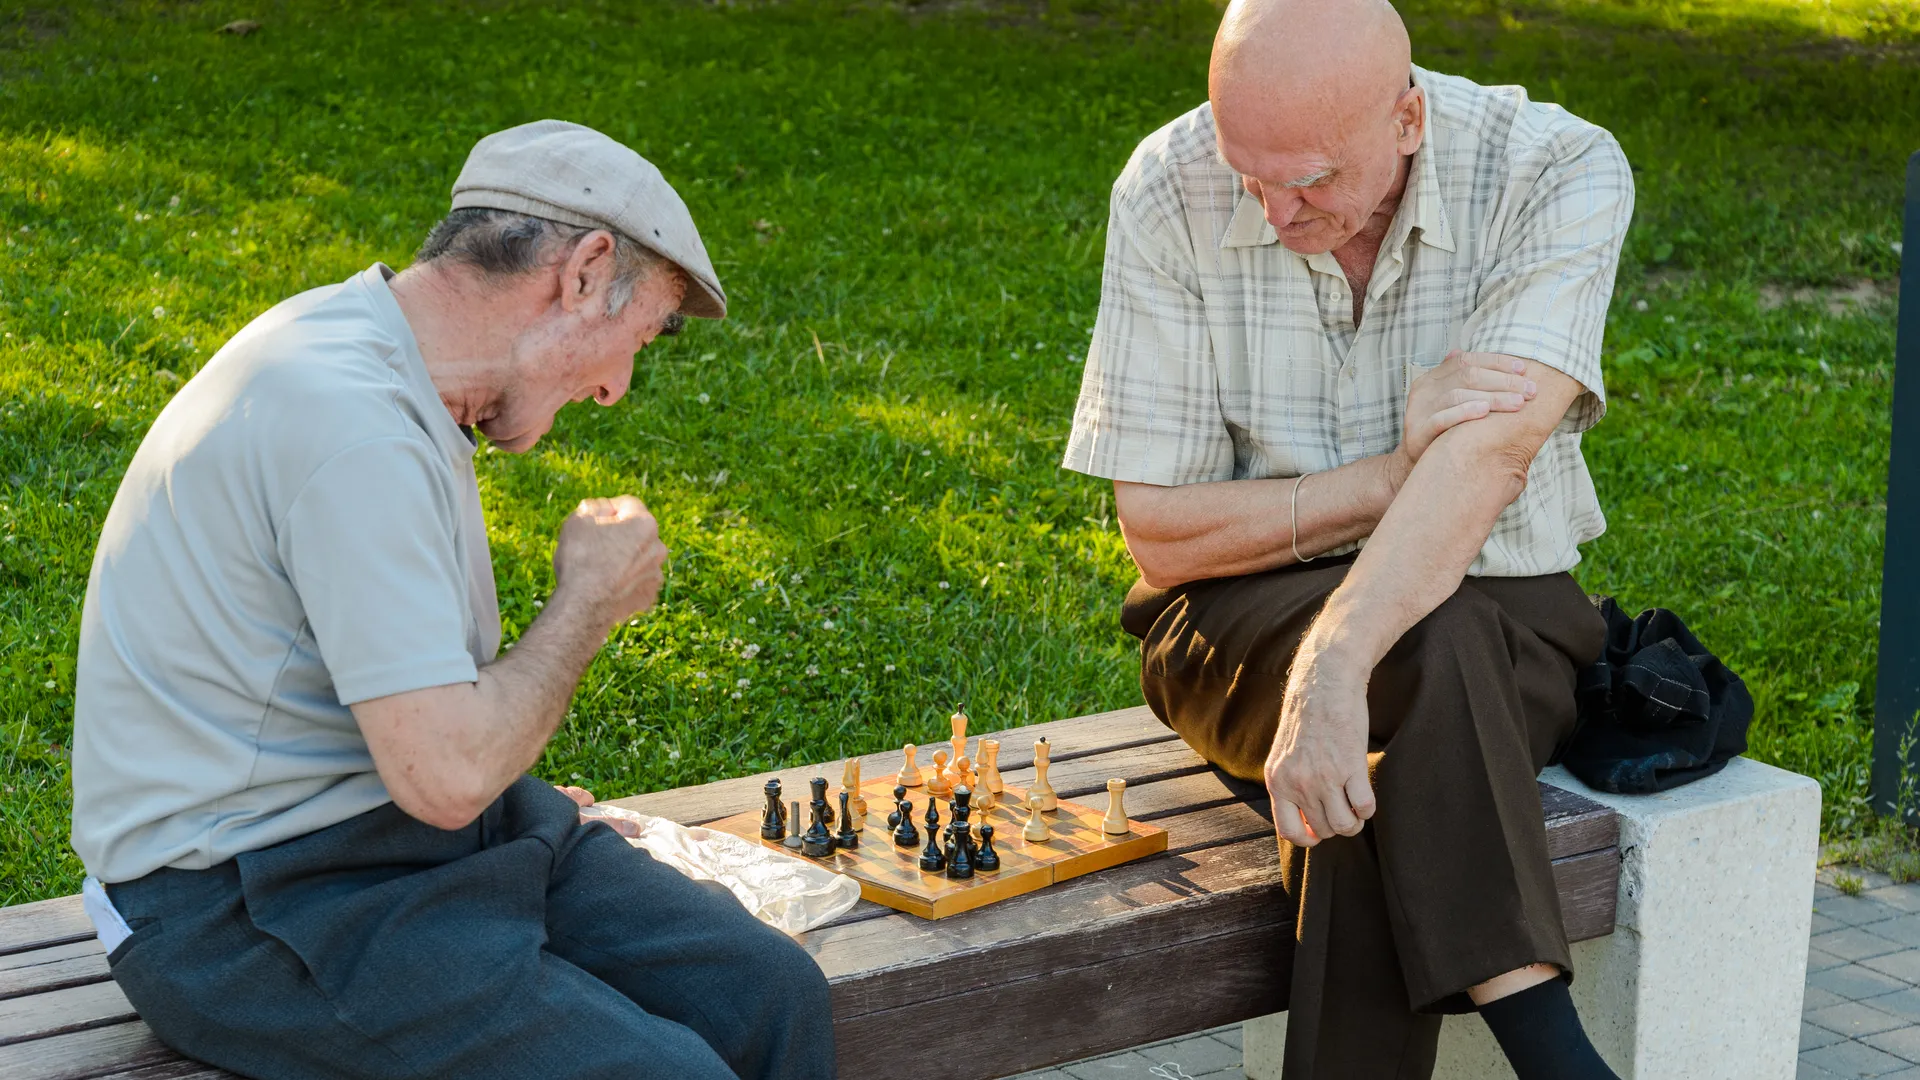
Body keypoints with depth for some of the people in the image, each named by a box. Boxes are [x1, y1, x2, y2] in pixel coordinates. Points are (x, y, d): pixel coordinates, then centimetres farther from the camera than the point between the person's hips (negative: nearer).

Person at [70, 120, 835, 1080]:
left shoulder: (376, 365, 10)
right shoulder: (351, 426, -24)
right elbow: (445, 773, -26)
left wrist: (513, 795, 14)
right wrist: (590, 600, -11)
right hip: (247, 909, -10)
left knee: (769, 992, -3)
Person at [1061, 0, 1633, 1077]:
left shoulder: (1562, 172, -15)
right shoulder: (1170, 190, -11)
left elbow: (1486, 453, -30)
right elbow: (1161, 534, -10)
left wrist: (1334, 668, -43)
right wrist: (1394, 473, -21)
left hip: (1503, 622, 0)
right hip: (1246, 621, 0)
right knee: (1436, 645, -34)